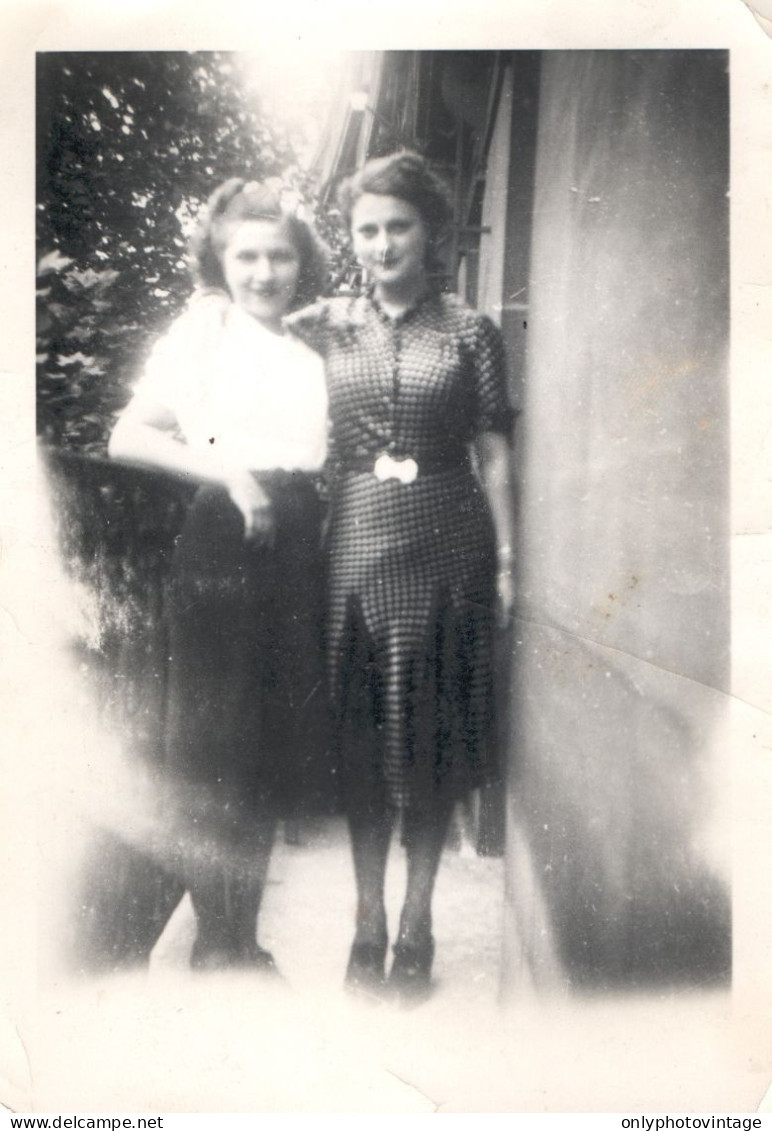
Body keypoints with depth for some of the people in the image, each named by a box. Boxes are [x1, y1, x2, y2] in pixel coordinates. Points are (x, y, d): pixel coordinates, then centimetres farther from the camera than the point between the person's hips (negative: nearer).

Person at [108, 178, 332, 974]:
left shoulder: (311, 355, 19)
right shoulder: (202, 330, 1)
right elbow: (128, 437, -8)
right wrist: (228, 472, -16)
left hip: (298, 550, 6)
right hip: (222, 544, -6)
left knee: (279, 744, 10)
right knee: (217, 744, 1)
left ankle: (244, 938, 27)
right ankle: (215, 943, 18)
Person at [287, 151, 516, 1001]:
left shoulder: (468, 331, 4)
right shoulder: (324, 327, 8)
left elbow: (493, 451, 3)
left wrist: (507, 558, 0)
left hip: (445, 556, -1)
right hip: (357, 552, 1)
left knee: (433, 741, 6)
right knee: (361, 745, 7)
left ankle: (417, 927, 22)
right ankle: (368, 924, 24)